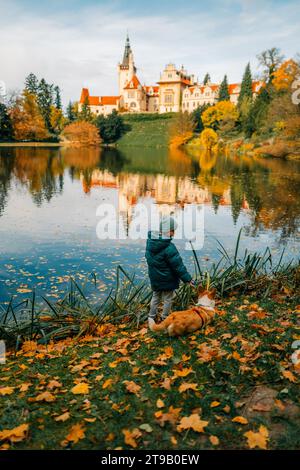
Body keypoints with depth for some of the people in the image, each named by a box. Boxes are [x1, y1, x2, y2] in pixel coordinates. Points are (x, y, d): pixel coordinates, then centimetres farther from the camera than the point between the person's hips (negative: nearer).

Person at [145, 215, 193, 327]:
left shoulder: (150, 241, -7)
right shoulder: (169, 248, -29)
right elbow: (178, 265, -23)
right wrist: (187, 278, -13)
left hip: (154, 278, 7)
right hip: (167, 280, -7)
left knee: (155, 297, 24)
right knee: (168, 299, 13)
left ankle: (151, 316, 33)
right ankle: (165, 318, 26)